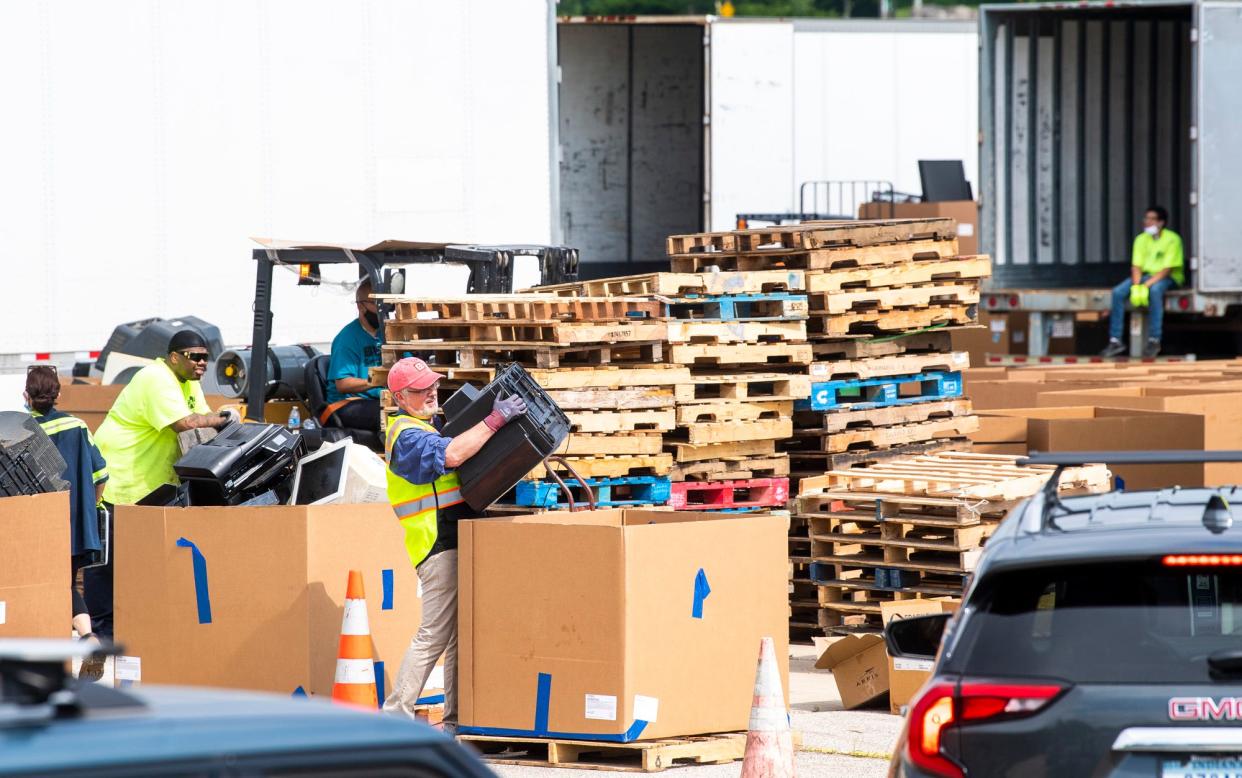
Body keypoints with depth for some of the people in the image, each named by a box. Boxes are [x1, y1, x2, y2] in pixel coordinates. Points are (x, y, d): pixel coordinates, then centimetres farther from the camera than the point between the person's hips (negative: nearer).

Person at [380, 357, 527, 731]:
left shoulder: (424, 429, 22)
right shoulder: (407, 436, -11)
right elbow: (451, 455, -28)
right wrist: (495, 420, -28)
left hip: (456, 542, 10)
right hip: (440, 544, -10)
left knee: (462, 634, 9)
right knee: (435, 635, -11)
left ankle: (456, 719, 10)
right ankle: (396, 715, -9)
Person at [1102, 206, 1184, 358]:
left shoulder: (1172, 239, -11)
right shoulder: (1142, 239, 6)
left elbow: (1167, 269, -17)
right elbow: (1136, 266, 2)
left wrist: (1146, 285, -26)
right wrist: (1136, 285, -18)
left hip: (1167, 278, -5)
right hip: (1146, 275, 5)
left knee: (1155, 290, -39)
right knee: (1118, 292, -18)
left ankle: (1154, 340, -36)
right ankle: (1115, 341, -17)